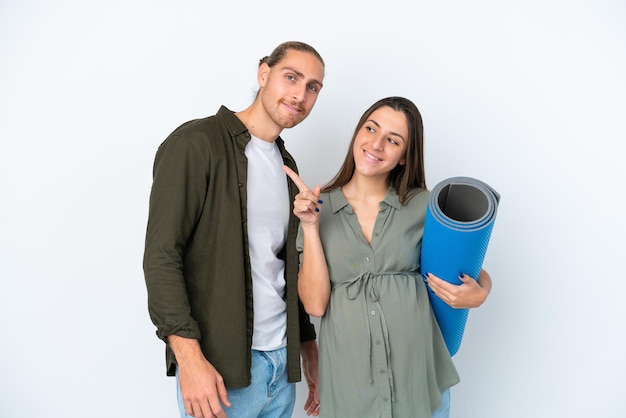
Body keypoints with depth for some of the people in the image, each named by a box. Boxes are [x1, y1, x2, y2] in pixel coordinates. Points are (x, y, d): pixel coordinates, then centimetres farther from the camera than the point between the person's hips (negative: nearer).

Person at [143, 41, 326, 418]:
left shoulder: (287, 165, 13)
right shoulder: (196, 144, -10)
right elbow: (161, 256, -15)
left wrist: (308, 345, 14)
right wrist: (189, 357, -21)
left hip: (282, 359, 7)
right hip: (218, 364, -6)